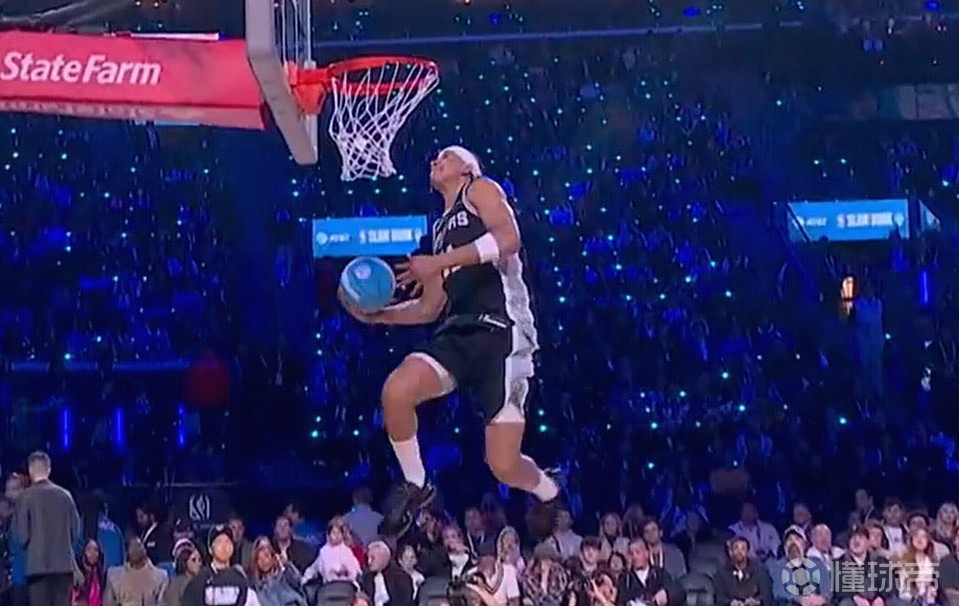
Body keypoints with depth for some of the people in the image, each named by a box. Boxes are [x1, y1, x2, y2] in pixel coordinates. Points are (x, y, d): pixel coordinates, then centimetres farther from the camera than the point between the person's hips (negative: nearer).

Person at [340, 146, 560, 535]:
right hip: (459, 333, 7)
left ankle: (549, 493, 24)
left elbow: (509, 239, -16)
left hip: (502, 332, -7)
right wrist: (376, 315, 12)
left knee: (504, 465, -11)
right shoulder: (441, 230, 26)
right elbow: (430, 309, 27)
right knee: (396, 391, -22)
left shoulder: (481, 190, 6)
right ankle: (416, 487, -1)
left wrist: (438, 263, -17)